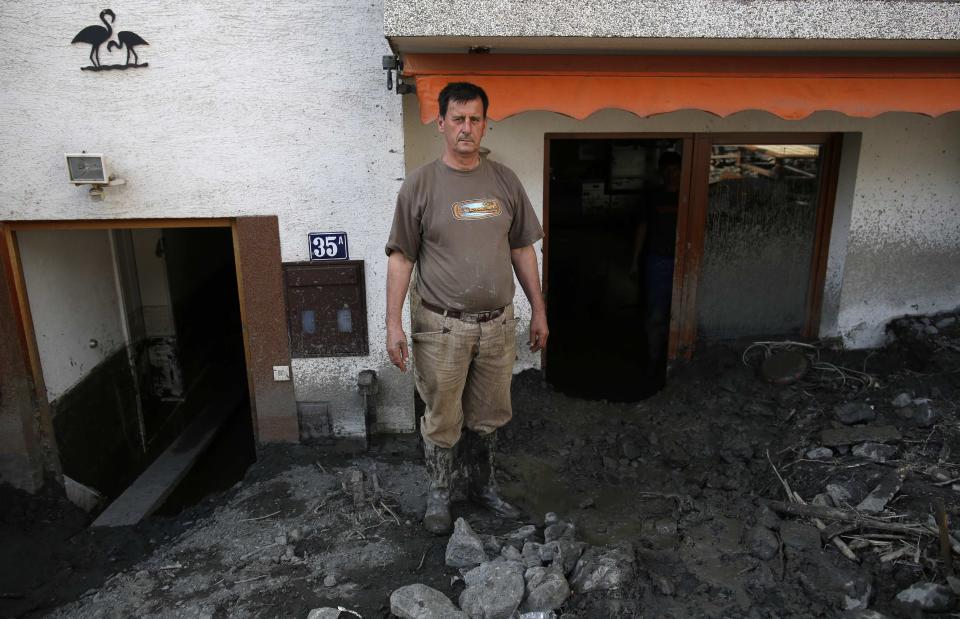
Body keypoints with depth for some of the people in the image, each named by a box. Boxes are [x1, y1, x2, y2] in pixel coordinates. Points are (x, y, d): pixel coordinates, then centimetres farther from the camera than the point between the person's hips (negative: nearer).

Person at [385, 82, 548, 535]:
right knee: (442, 421, 10)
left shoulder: (505, 181, 4)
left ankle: (483, 486, 38)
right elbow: (401, 257, -5)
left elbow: (522, 249, 10)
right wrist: (393, 323, -10)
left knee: (488, 416, 17)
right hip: (442, 327, -3)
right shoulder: (420, 184, -6)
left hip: (497, 324, 4)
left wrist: (538, 310, 8)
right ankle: (438, 495, 32)